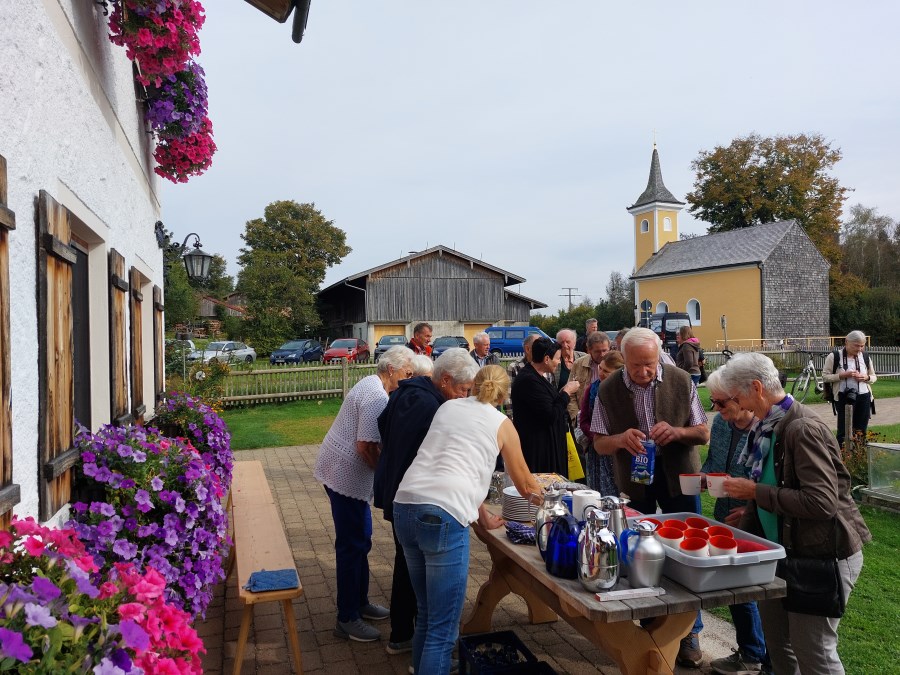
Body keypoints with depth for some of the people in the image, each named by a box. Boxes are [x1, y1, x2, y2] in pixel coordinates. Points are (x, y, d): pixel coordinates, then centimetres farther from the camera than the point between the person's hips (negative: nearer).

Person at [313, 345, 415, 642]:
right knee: (352, 545, -1)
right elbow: (366, 447, -25)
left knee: (360, 540, 18)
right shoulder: (377, 398, -22)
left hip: (340, 469, 10)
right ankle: (347, 619, 10)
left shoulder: (370, 384, 10)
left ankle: (360, 603, 31)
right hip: (346, 475, -10)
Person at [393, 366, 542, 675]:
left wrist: (484, 517, 38)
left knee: (427, 612, 23)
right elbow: (525, 485, 22)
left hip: (404, 507, 6)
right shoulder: (502, 424, 11)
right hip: (442, 516, -6)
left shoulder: (447, 407, 22)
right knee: (443, 629, 2)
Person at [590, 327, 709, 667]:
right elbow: (599, 443, -3)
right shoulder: (609, 390, -9)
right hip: (634, 482, 1)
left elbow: (703, 433, -4)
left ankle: (689, 633, 24)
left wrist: (676, 432, -26)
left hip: (679, 477, 0)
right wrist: (621, 439, -26)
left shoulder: (681, 381, -10)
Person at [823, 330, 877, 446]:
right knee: (843, 431, -3)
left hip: (863, 397, 4)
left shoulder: (865, 357, 8)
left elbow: (874, 377, 17)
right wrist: (842, 375, -19)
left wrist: (866, 377, -7)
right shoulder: (834, 356, -5)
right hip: (844, 398, -4)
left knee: (861, 431, 9)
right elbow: (825, 376, -5)